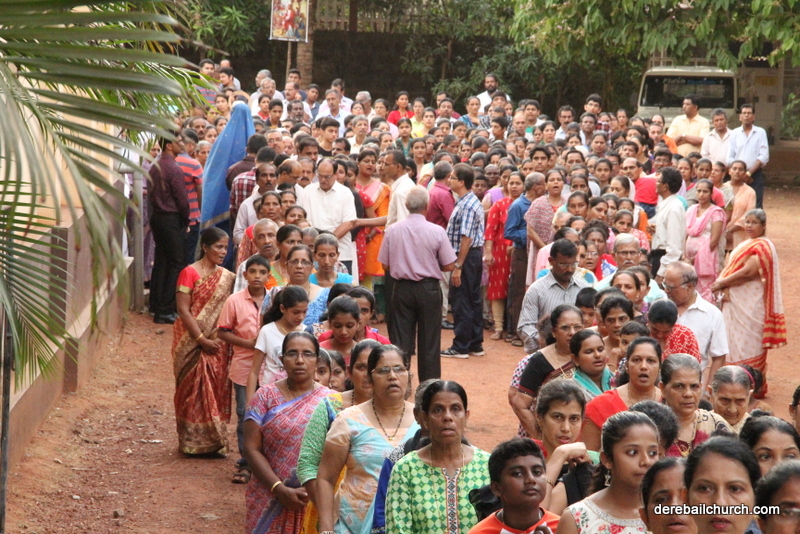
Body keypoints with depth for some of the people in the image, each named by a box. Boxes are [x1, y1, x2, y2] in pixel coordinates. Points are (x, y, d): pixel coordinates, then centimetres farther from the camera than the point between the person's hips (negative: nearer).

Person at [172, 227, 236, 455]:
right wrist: (202, 339, -14)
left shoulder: (227, 277, 10)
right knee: (194, 388, -1)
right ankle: (193, 442, 7)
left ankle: (214, 441, 12)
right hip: (192, 340, -5)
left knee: (218, 389, 4)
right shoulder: (190, 272, -7)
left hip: (217, 342, 5)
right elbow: (183, 309, -11)